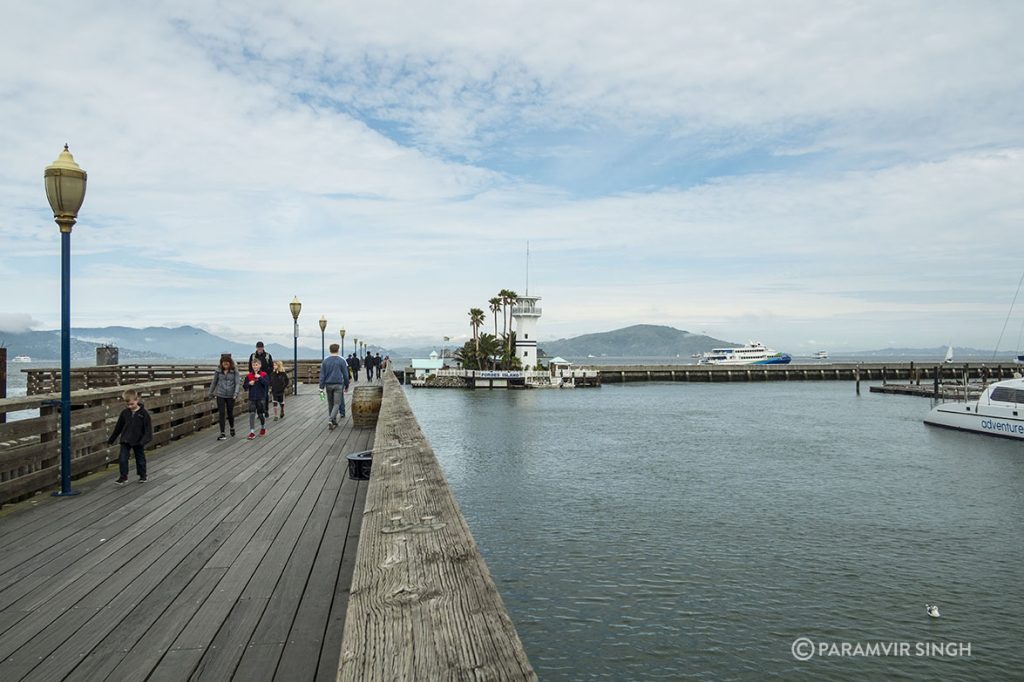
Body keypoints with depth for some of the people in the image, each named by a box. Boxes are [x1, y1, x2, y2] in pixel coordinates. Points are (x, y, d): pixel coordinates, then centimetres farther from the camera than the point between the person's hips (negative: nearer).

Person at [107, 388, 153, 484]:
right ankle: (123, 476, 6)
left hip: (138, 441, -2)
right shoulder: (124, 413, -2)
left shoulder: (143, 413, -12)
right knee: (122, 458, -7)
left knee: (140, 459, 12)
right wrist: (111, 439, 12)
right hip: (125, 440, 2)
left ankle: (142, 475, 27)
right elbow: (118, 427, 8)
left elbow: (148, 428, -11)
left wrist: (144, 440, -22)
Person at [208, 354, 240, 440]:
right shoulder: (218, 371, 1)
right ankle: (222, 433, 0)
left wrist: (236, 393, -22)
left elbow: (238, 383, -9)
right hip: (220, 395, 1)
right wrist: (210, 393, 17)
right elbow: (214, 382, 12)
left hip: (230, 396, -1)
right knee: (221, 413, -4)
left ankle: (232, 428, 37)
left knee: (230, 413, 9)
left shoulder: (234, 371, -5)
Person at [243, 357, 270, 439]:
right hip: (252, 398, 1)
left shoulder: (264, 374, -4)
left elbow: (267, 384, -18)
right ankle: (252, 431, -3)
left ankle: (263, 428, 33)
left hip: (261, 398, -1)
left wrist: (260, 377, -25)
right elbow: (244, 386, 5)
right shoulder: (249, 375, 2)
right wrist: (249, 383, -14)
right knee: (252, 414, -5)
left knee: (261, 414, 9)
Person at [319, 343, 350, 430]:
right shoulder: (341, 361, -5)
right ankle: (330, 420, -21)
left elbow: (322, 375, 0)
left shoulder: (325, 361, 2)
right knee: (337, 404, -3)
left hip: (328, 385, 3)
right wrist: (347, 385, 11)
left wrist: (321, 387, 3)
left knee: (330, 404, 16)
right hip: (338, 384, -3)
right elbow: (345, 374, -1)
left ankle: (334, 420, 22)